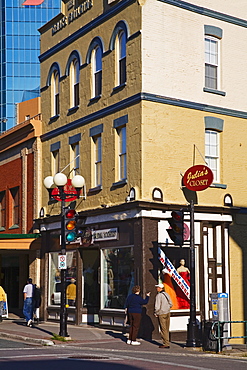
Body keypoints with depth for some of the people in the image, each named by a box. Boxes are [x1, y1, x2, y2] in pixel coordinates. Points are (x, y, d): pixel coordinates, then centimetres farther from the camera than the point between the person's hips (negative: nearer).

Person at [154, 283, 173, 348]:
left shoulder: (158, 296, -15)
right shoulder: (166, 294, 8)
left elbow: (157, 306, -19)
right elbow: (171, 304, 13)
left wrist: (155, 313, -5)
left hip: (161, 314, -8)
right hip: (167, 313, 8)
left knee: (163, 329, -3)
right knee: (166, 329, 13)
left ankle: (166, 344, -1)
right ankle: (166, 342, 19)